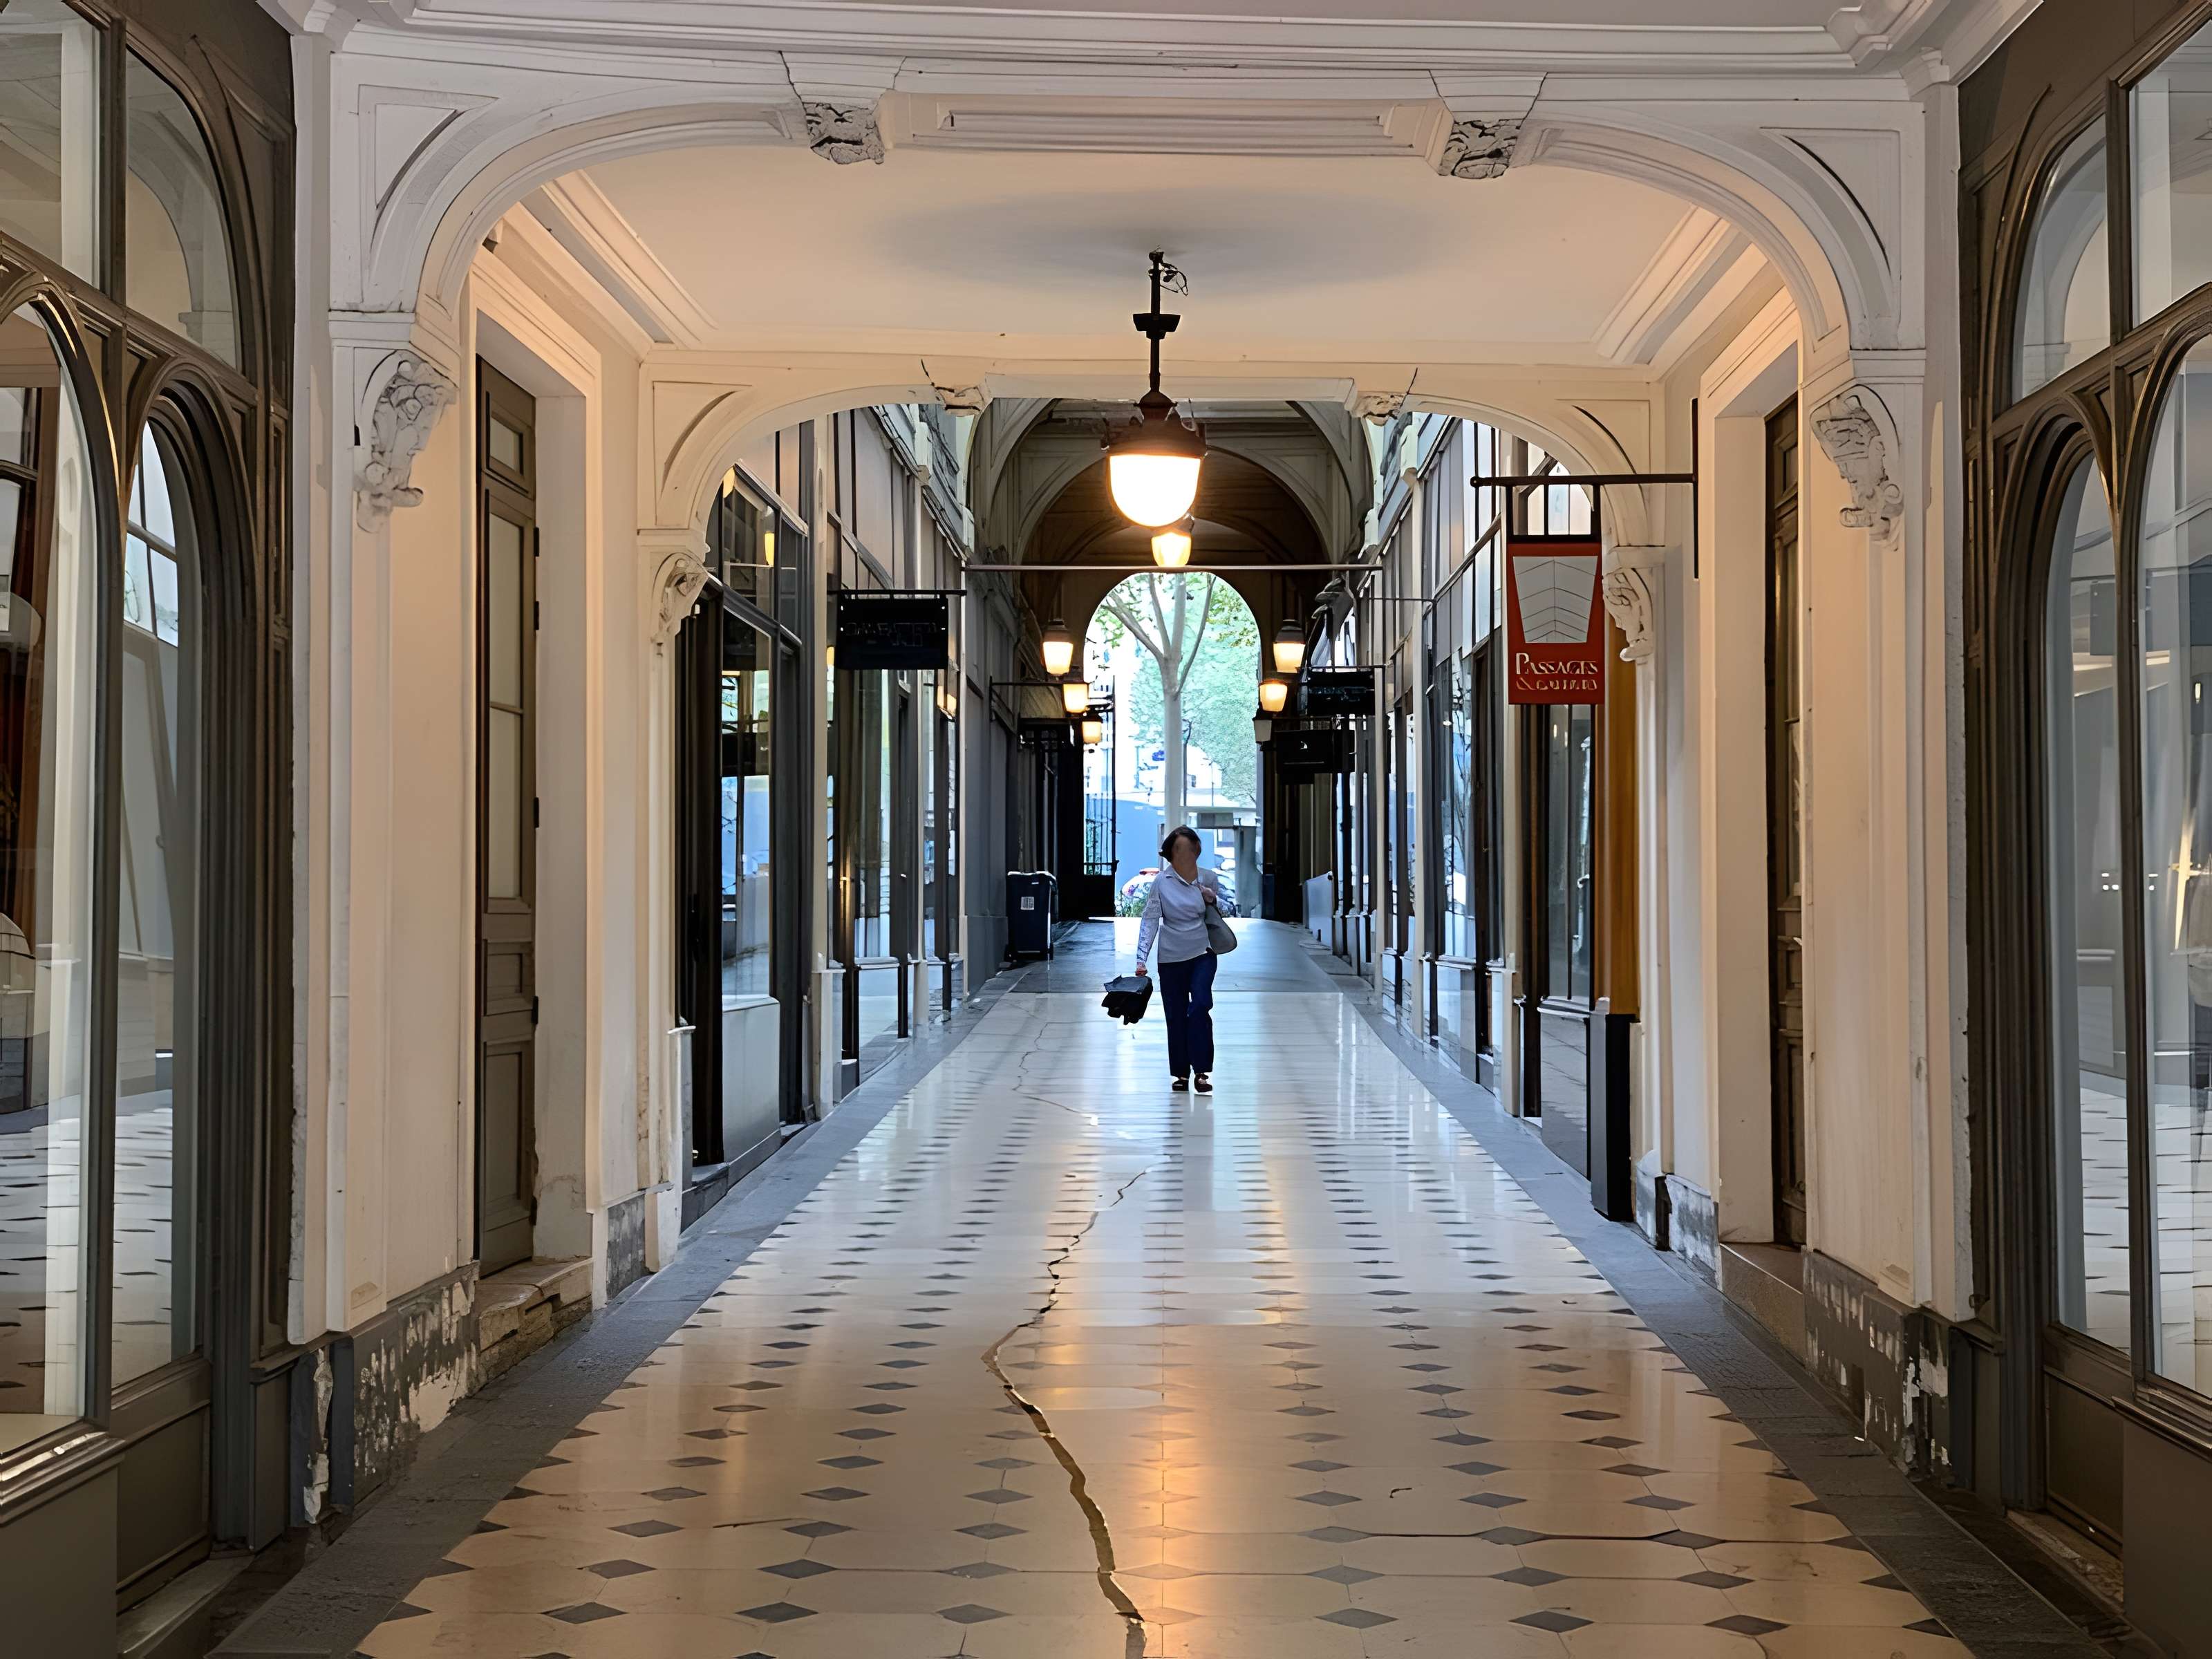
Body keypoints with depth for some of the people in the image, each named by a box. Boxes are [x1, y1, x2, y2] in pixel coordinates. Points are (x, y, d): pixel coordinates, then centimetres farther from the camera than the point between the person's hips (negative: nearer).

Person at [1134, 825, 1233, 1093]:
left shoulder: (1208, 878, -1)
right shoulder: (1162, 882, -7)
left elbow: (1230, 911, 13)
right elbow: (1150, 920, -7)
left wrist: (1215, 901, -9)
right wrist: (1142, 958, -15)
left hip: (1203, 952, 0)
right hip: (1171, 957, 0)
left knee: (1200, 1005, -19)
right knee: (1176, 1015, 5)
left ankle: (1201, 1071, -13)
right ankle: (1181, 1073, 19)